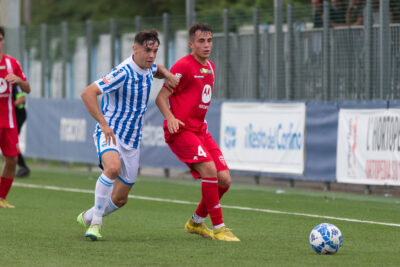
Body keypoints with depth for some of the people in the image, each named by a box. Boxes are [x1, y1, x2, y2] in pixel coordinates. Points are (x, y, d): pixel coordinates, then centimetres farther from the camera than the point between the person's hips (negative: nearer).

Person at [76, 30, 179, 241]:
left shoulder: (147, 68, 3)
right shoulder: (123, 73, -20)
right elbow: (87, 93, -25)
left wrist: (167, 75, 8)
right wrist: (104, 123, -30)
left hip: (132, 140, 7)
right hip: (110, 134, -7)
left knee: (120, 199, 8)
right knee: (113, 167, -38)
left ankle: (88, 217, 36)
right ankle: (96, 222, -26)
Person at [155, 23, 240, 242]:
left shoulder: (210, 67, 15)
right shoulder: (184, 66, -10)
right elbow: (161, 97, -12)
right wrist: (170, 117, -27)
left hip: (200, 130, 8)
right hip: (180, 130, -8)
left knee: (224, 179, -1)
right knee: (210, 170, -24)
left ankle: (196, 222, 19)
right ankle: (218, 228, -16)